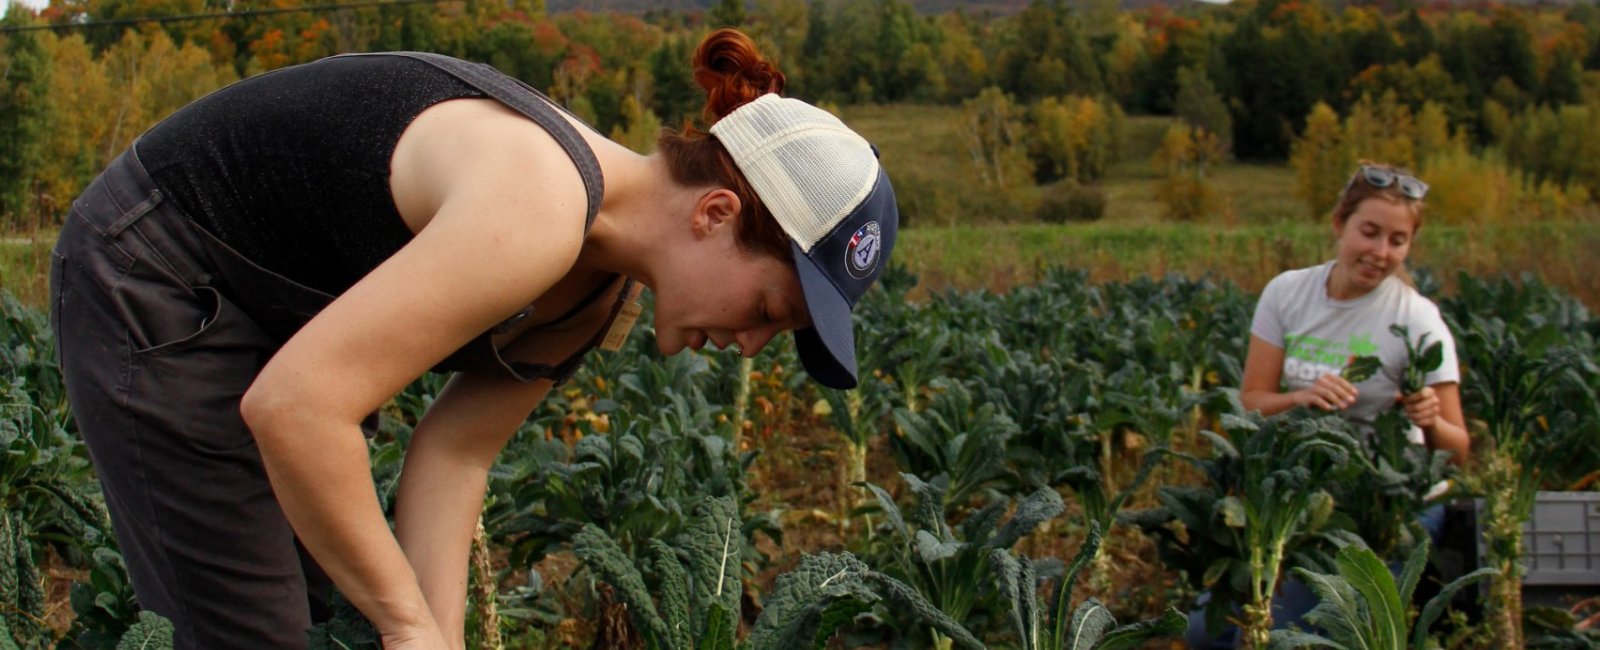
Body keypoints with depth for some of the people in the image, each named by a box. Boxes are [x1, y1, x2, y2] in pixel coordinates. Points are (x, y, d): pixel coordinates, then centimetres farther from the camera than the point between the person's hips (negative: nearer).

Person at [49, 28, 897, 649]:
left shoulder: (603, 292, -3)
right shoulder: (533, 217, -34)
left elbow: (453, 453, -4)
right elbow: (292, 407, -38)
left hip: (274, 311, 9)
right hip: (156, 284, -9)